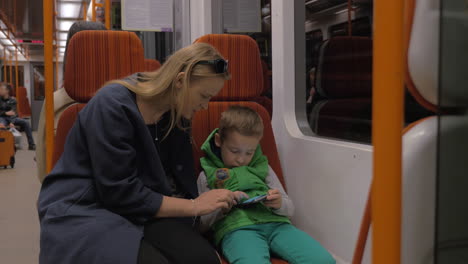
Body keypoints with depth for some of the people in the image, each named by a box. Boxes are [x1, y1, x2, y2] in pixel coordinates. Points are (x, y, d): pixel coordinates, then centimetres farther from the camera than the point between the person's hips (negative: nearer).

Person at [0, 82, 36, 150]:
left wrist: (11, 122, -26)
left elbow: (13, 112, -9)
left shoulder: (12, 100, 3)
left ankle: (31, 145, -22)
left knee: (25, 122, -21)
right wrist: (6, 113, -20)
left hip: (11, 117, 2)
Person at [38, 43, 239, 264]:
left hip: (139, 209, 6)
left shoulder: (175, 115, 3)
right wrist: (194, 206, -17)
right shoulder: (113, 104, -20)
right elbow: (121, 194, -21)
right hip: (84, 211, -5)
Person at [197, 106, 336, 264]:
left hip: (275, 223, 5)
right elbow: (200, 224, 12)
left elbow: (289, 209, 24)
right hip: (236, 229, -4)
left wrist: (279, 204, -2)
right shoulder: (207, 175, 16)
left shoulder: (262, 167, 25)